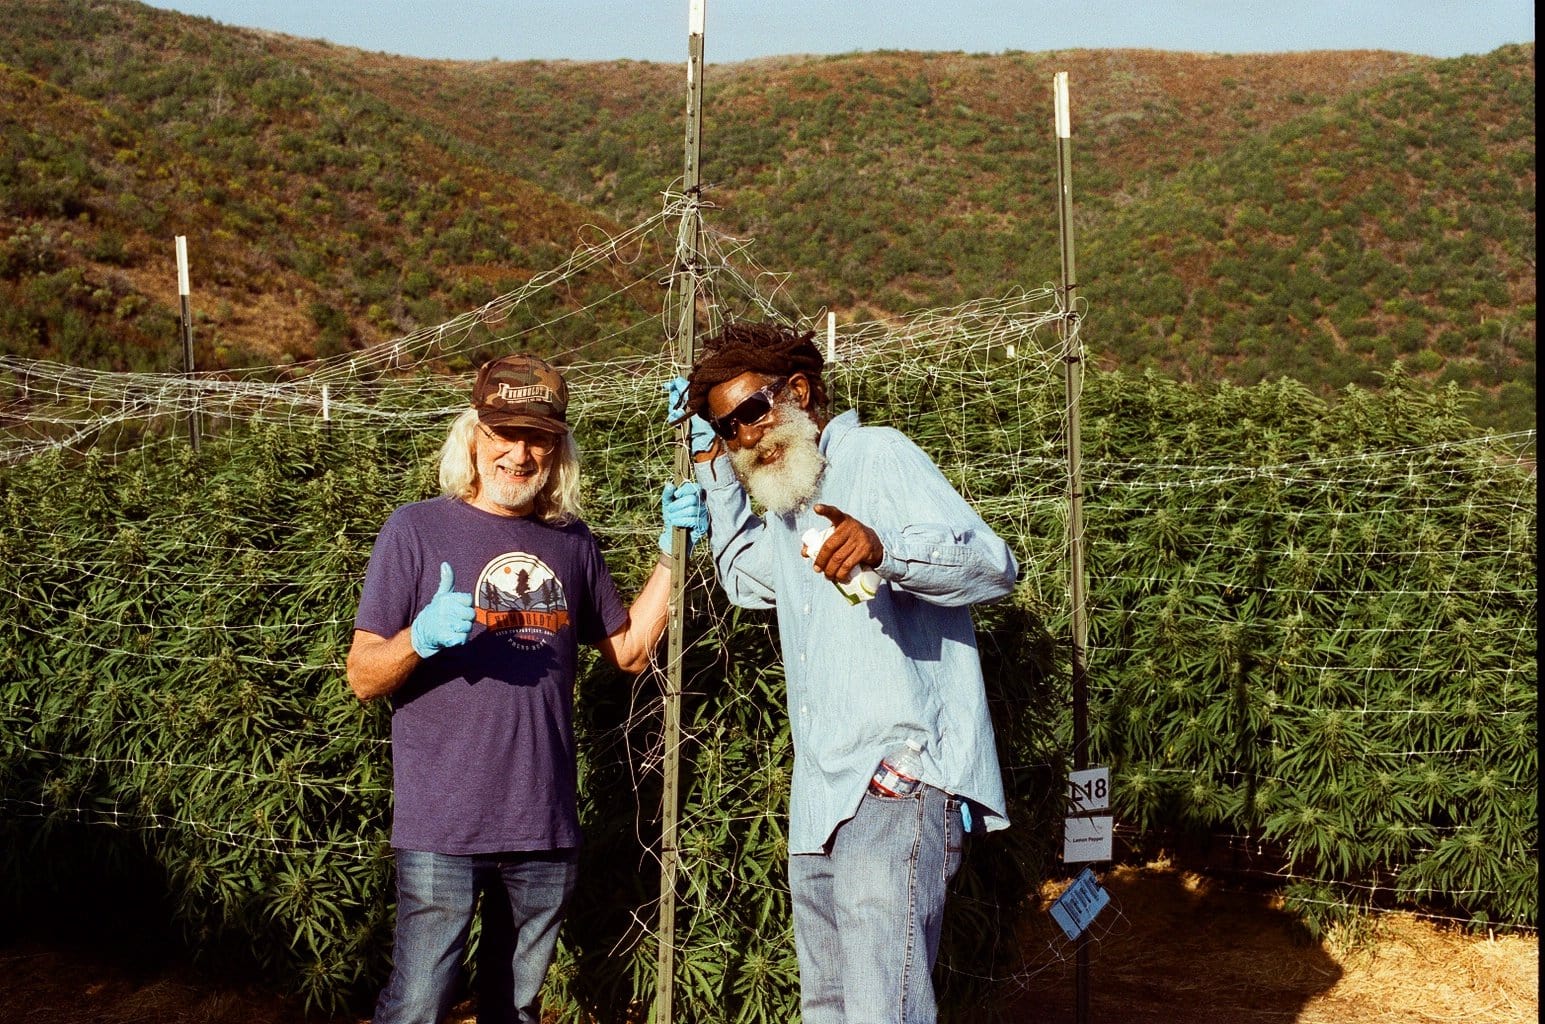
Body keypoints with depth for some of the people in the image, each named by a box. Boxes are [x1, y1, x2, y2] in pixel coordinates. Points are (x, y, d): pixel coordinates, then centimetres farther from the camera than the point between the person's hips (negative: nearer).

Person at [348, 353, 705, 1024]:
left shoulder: (570, 541, 11)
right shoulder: (418, 529, -3)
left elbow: (630, 650, 18)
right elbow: (363, 678, -4)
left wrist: (672, 552, 8)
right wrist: (422, 636, -25)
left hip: (547, 830, 5)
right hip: (443, 830, -4)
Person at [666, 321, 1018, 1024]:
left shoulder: (877, 454, -3)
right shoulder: (782, 506, 23)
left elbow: (994, 567, -15)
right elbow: (744, 579, 44)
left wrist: (884, 548, -35)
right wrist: (711, 464, 31)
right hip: (822, 796, 9)